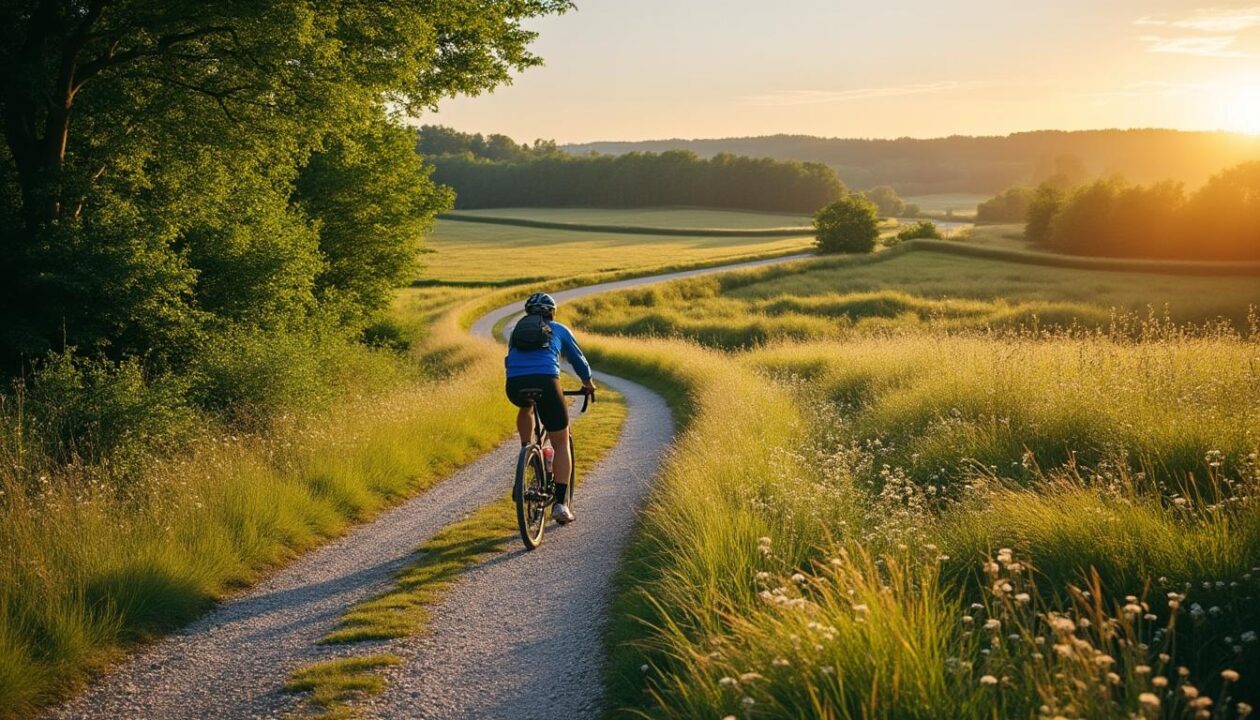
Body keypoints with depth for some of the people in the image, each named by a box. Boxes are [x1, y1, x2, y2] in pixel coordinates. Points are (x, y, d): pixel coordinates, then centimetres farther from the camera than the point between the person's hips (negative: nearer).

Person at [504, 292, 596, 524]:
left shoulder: (518, 329, 31)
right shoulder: (559, 330, 25)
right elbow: (578, 358, 37)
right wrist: (588, 382, 56)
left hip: (515, 385, 3)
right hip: (545, 382, -3)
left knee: (526, 408, 41)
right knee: (561, 445, 10)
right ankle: (560, 504, 2)